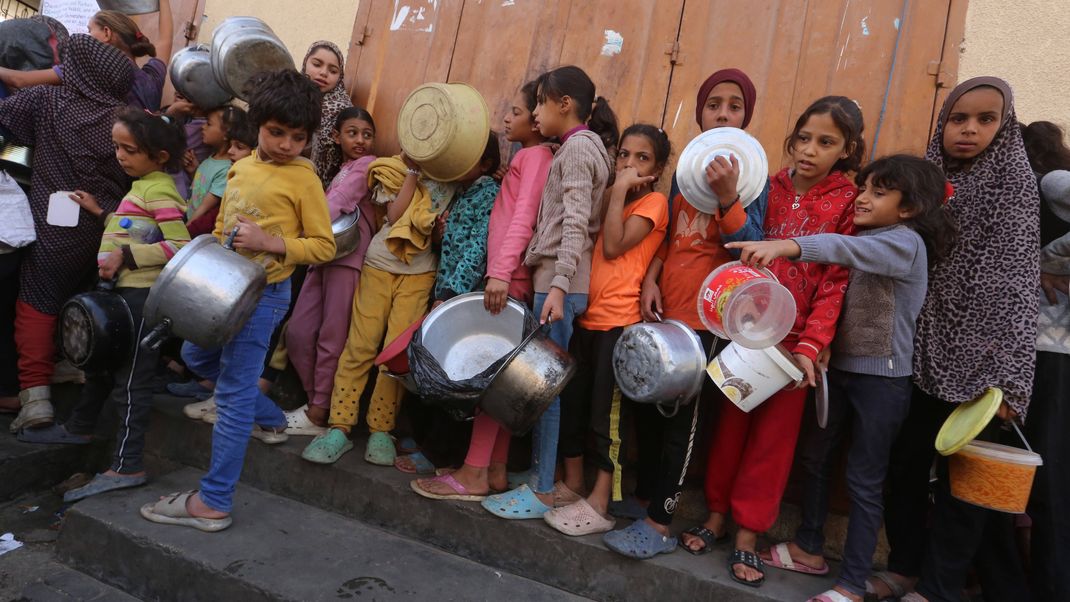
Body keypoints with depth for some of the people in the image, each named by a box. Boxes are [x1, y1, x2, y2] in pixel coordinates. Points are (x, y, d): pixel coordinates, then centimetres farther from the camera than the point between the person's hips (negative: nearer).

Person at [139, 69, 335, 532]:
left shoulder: (303, 177, -12)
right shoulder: (240, 167, 8)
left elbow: (324, 246, -13)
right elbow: (222, 225, 18)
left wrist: (269, 242, -24)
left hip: (265, 292, -8)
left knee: (234, 393, -4)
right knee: (197, 356, 25)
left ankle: (213, 503, 6)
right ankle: (271, 420, 36)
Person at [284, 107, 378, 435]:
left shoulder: (367, 165, -1)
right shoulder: (341, 171, 25)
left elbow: (335, 205, -14)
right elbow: (330, 208, 19)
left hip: (348, 258, -8)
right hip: (324, 256, 8)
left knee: (331, 339, -3)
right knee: (298, 333, 6)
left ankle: (318, 415, 7)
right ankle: (317, 401, 18)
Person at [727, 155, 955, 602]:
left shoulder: (906, 242, -15)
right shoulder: (865, 238, 13)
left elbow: (848, 249, -34)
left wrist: (785, 246, -49)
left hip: (882, 377, -8)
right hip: (839, 366, 8)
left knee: (864, 479, 1)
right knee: (814, 456, 15)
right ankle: (810, 548, 32)